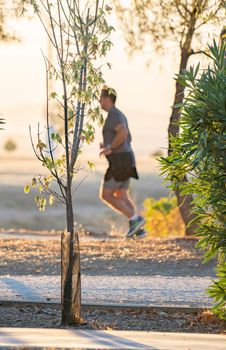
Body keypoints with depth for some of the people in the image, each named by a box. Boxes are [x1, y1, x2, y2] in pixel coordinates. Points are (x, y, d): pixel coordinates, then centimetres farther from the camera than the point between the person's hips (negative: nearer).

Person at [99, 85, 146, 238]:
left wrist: (110, 148, -19)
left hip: (119, 160, -10)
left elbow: (123, 133, -30)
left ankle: (135, 219, -12)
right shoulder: (119, 115, 20)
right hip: (126, 158, 10)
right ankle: (138, 229, 2)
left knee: (105, 195, -6)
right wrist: (108, 146, 19)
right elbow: (128, 139, 28)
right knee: (121, 196, 12)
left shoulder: (113, 114, -14)